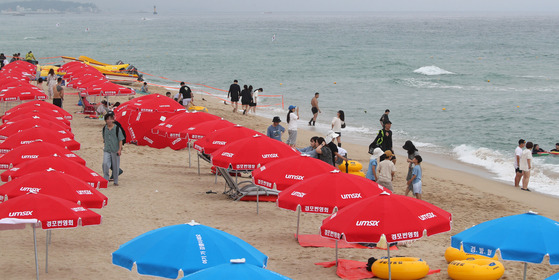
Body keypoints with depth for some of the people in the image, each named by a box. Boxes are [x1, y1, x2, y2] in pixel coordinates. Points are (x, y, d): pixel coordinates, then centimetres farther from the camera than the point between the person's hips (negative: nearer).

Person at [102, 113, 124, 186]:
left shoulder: (117, 128, -6)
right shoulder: (104, 128, 6)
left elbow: (120, 139, -5)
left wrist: (119, 149, -11)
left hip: (115, 150, -3)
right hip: (106, 150, 3)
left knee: (115, 166, 5)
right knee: (105, 164, -14)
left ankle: (116, 181, 18)